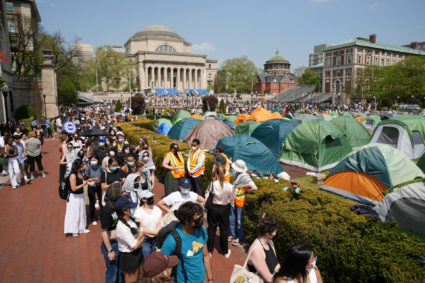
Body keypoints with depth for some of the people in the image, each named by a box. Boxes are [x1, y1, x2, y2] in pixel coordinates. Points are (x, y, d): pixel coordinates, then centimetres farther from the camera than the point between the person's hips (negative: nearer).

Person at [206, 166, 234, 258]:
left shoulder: (212, 184, -20)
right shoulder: (229, 186, -18)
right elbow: (231, 199, -6)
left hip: (213, 208, 0)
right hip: (224, 210, 0)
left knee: (211, 229, 16)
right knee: (224, 230, 17)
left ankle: (209, 251, 30)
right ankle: (226, 252, 33)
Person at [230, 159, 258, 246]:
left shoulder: (245, 176, -25)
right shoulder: (237, 173, 0)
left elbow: (254, 188, -31)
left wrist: (245, 191, -16)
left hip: (240, 201, -8)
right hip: (234, 199, 8)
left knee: (239, 220, 6)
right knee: (232, 219, 18)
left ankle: (240, 238, 23)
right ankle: (234, 235, 35)